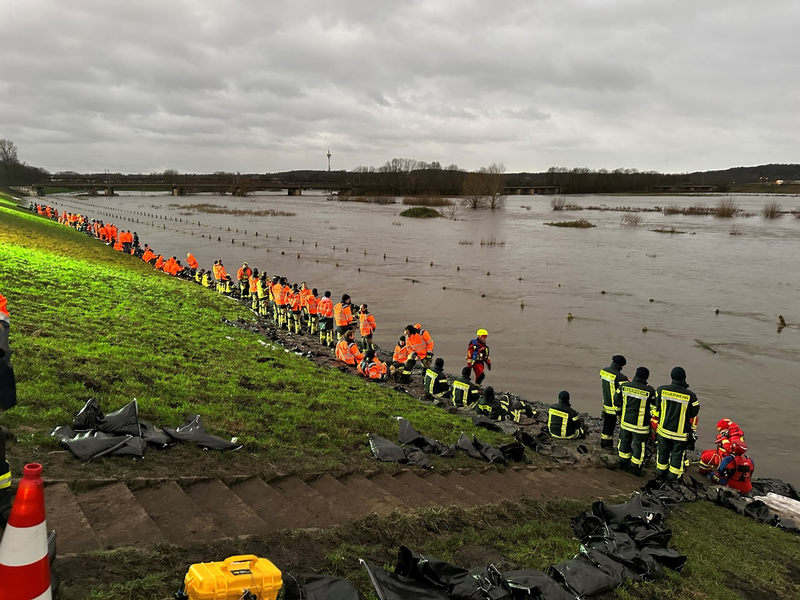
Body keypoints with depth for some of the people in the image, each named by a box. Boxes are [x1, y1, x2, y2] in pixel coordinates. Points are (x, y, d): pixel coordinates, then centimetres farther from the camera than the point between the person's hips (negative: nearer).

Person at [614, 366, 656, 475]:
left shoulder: (624, 386, -6)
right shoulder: (649, 391, -18)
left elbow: (617, 402, 5)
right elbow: (655, 406, -5)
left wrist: (619, 414, 19)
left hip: (625, 421, 4)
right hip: (640, 425, -4)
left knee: (625, 442, 20)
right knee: (639, 446, 11)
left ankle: (623, 464, 34)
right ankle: (636, 469, 21)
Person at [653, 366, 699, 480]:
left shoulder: (661, 390, -9)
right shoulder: (691, 396, -14)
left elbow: (655, 410, 2)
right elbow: (694, 416, -2)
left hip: (663, 430, 2)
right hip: (681, 434, -2)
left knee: (663, 453, 19)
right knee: (677, 455, 12)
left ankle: (660, 474, 33)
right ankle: (673, 479, 21)